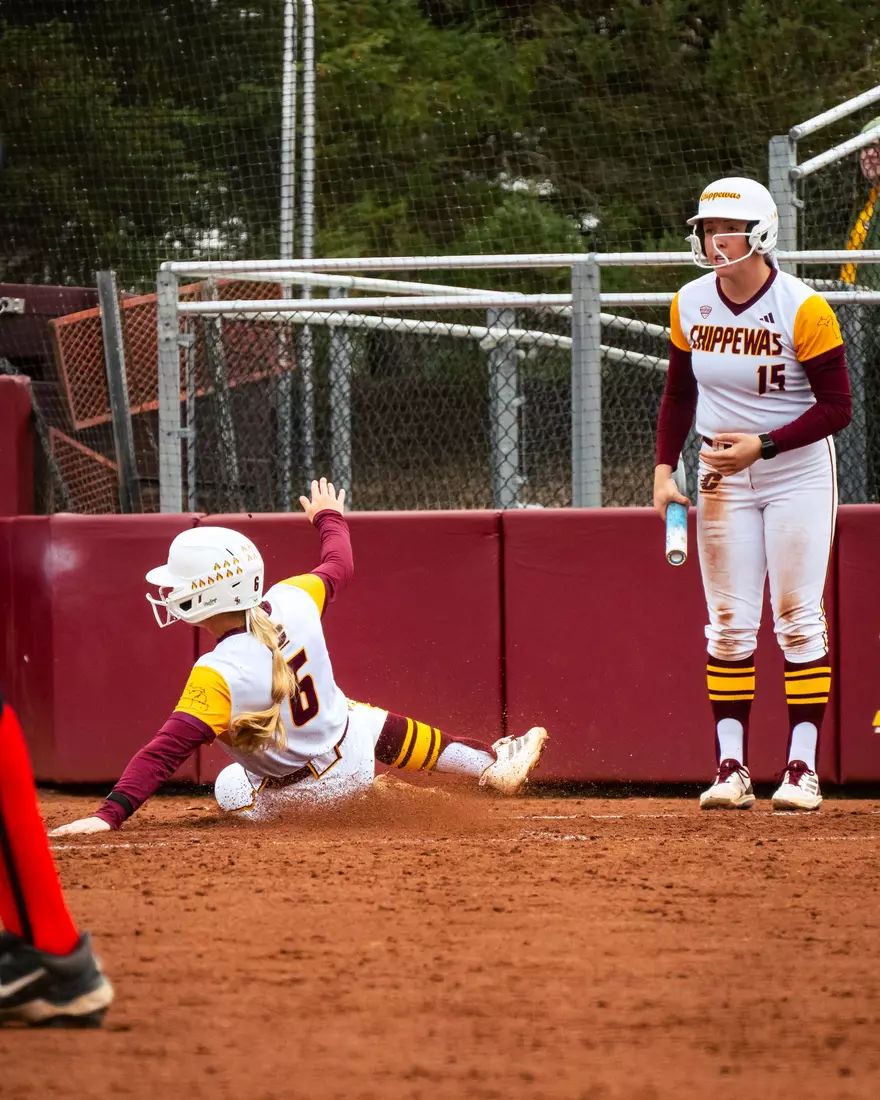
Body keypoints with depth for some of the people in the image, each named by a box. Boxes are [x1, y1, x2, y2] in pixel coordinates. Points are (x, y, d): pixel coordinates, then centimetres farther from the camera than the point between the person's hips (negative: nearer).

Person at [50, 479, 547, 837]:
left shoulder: (218, 677, -37)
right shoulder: (293, 602, -21)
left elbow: (167, 751, -43)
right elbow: (339, 566, 1)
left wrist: (110, 814, -46)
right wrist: (330, 518, 23)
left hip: (304, 790, -4)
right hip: (352, 740, 4)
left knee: (230, 789, 27)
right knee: (385, 729, 36)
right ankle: (494, 764, 54)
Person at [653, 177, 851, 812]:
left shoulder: (803, 310, -17)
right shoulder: (689, 306, -1)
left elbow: (836, 408, -14)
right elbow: (680, 394, 12)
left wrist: (762, 446, -22)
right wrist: (664, 468, 0)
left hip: (797, 470, -4)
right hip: (724, 477, 4)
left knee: (798, 617, -5)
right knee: (729, 623, 1)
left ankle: (803, 769, -3)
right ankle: (731, 769, 1)